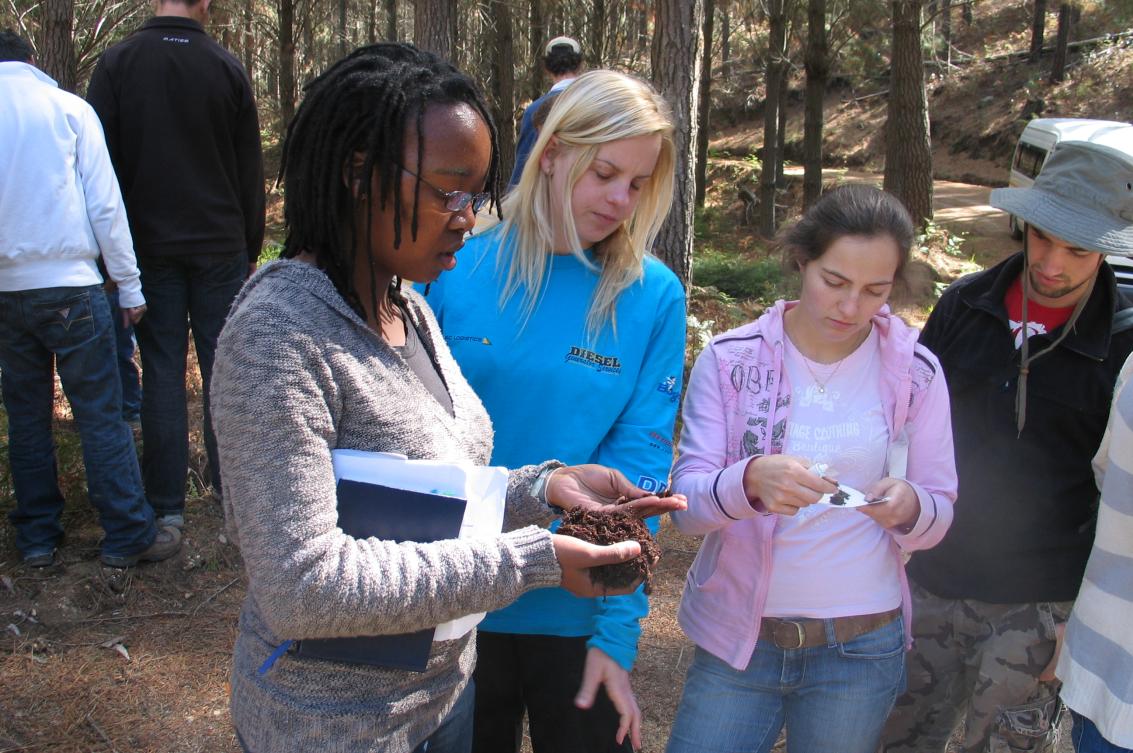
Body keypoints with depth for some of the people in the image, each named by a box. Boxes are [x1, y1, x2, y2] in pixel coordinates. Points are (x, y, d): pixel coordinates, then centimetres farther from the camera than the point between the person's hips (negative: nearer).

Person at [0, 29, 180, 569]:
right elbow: (105, 203, -4)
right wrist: (128, 284, 1)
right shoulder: (67, 107, -1)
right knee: (100, 413, 1)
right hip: (67, 283, -3)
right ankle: (128, 535, 4)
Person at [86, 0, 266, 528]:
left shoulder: (115, 63, -3)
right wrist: (251, 247, 11)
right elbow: (251, 170, 2)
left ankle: (167, 502, 7)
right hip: (220, 245, 0)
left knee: (162, 370, 4)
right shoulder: (227, 68, -3)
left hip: (150, 247, 0)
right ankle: (230, 484, 16)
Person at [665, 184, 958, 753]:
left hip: (861, 648, 1)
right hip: (735, 640, -1)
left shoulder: (915, 371, -3)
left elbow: (940, 511, 2)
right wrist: (751, 480, -33)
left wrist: (910, 507, -22)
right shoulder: (730, 359, -7)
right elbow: (685, 502, -12)